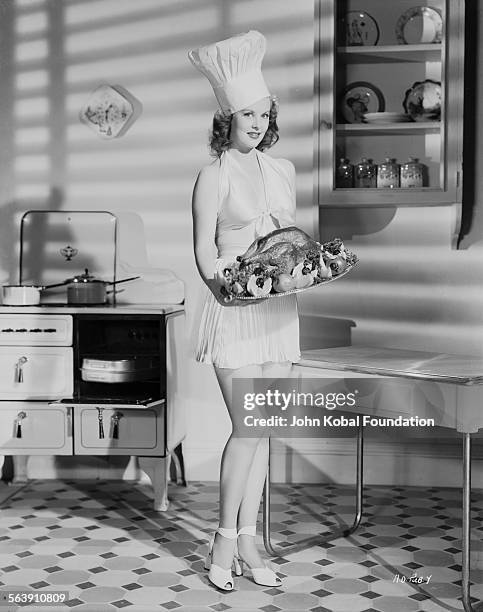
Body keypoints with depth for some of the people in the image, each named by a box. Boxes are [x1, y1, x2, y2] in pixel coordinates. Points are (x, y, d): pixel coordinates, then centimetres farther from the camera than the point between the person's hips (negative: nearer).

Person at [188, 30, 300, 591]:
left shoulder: (283, 171, 12)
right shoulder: (214, 176, -4)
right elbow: (205, 256, -6)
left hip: (278, 309, 6)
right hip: (234, 309, -5)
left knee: (263, 428, 7)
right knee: (247, 427, -8)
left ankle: (247, 540, 16)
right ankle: (225, 539, 8)